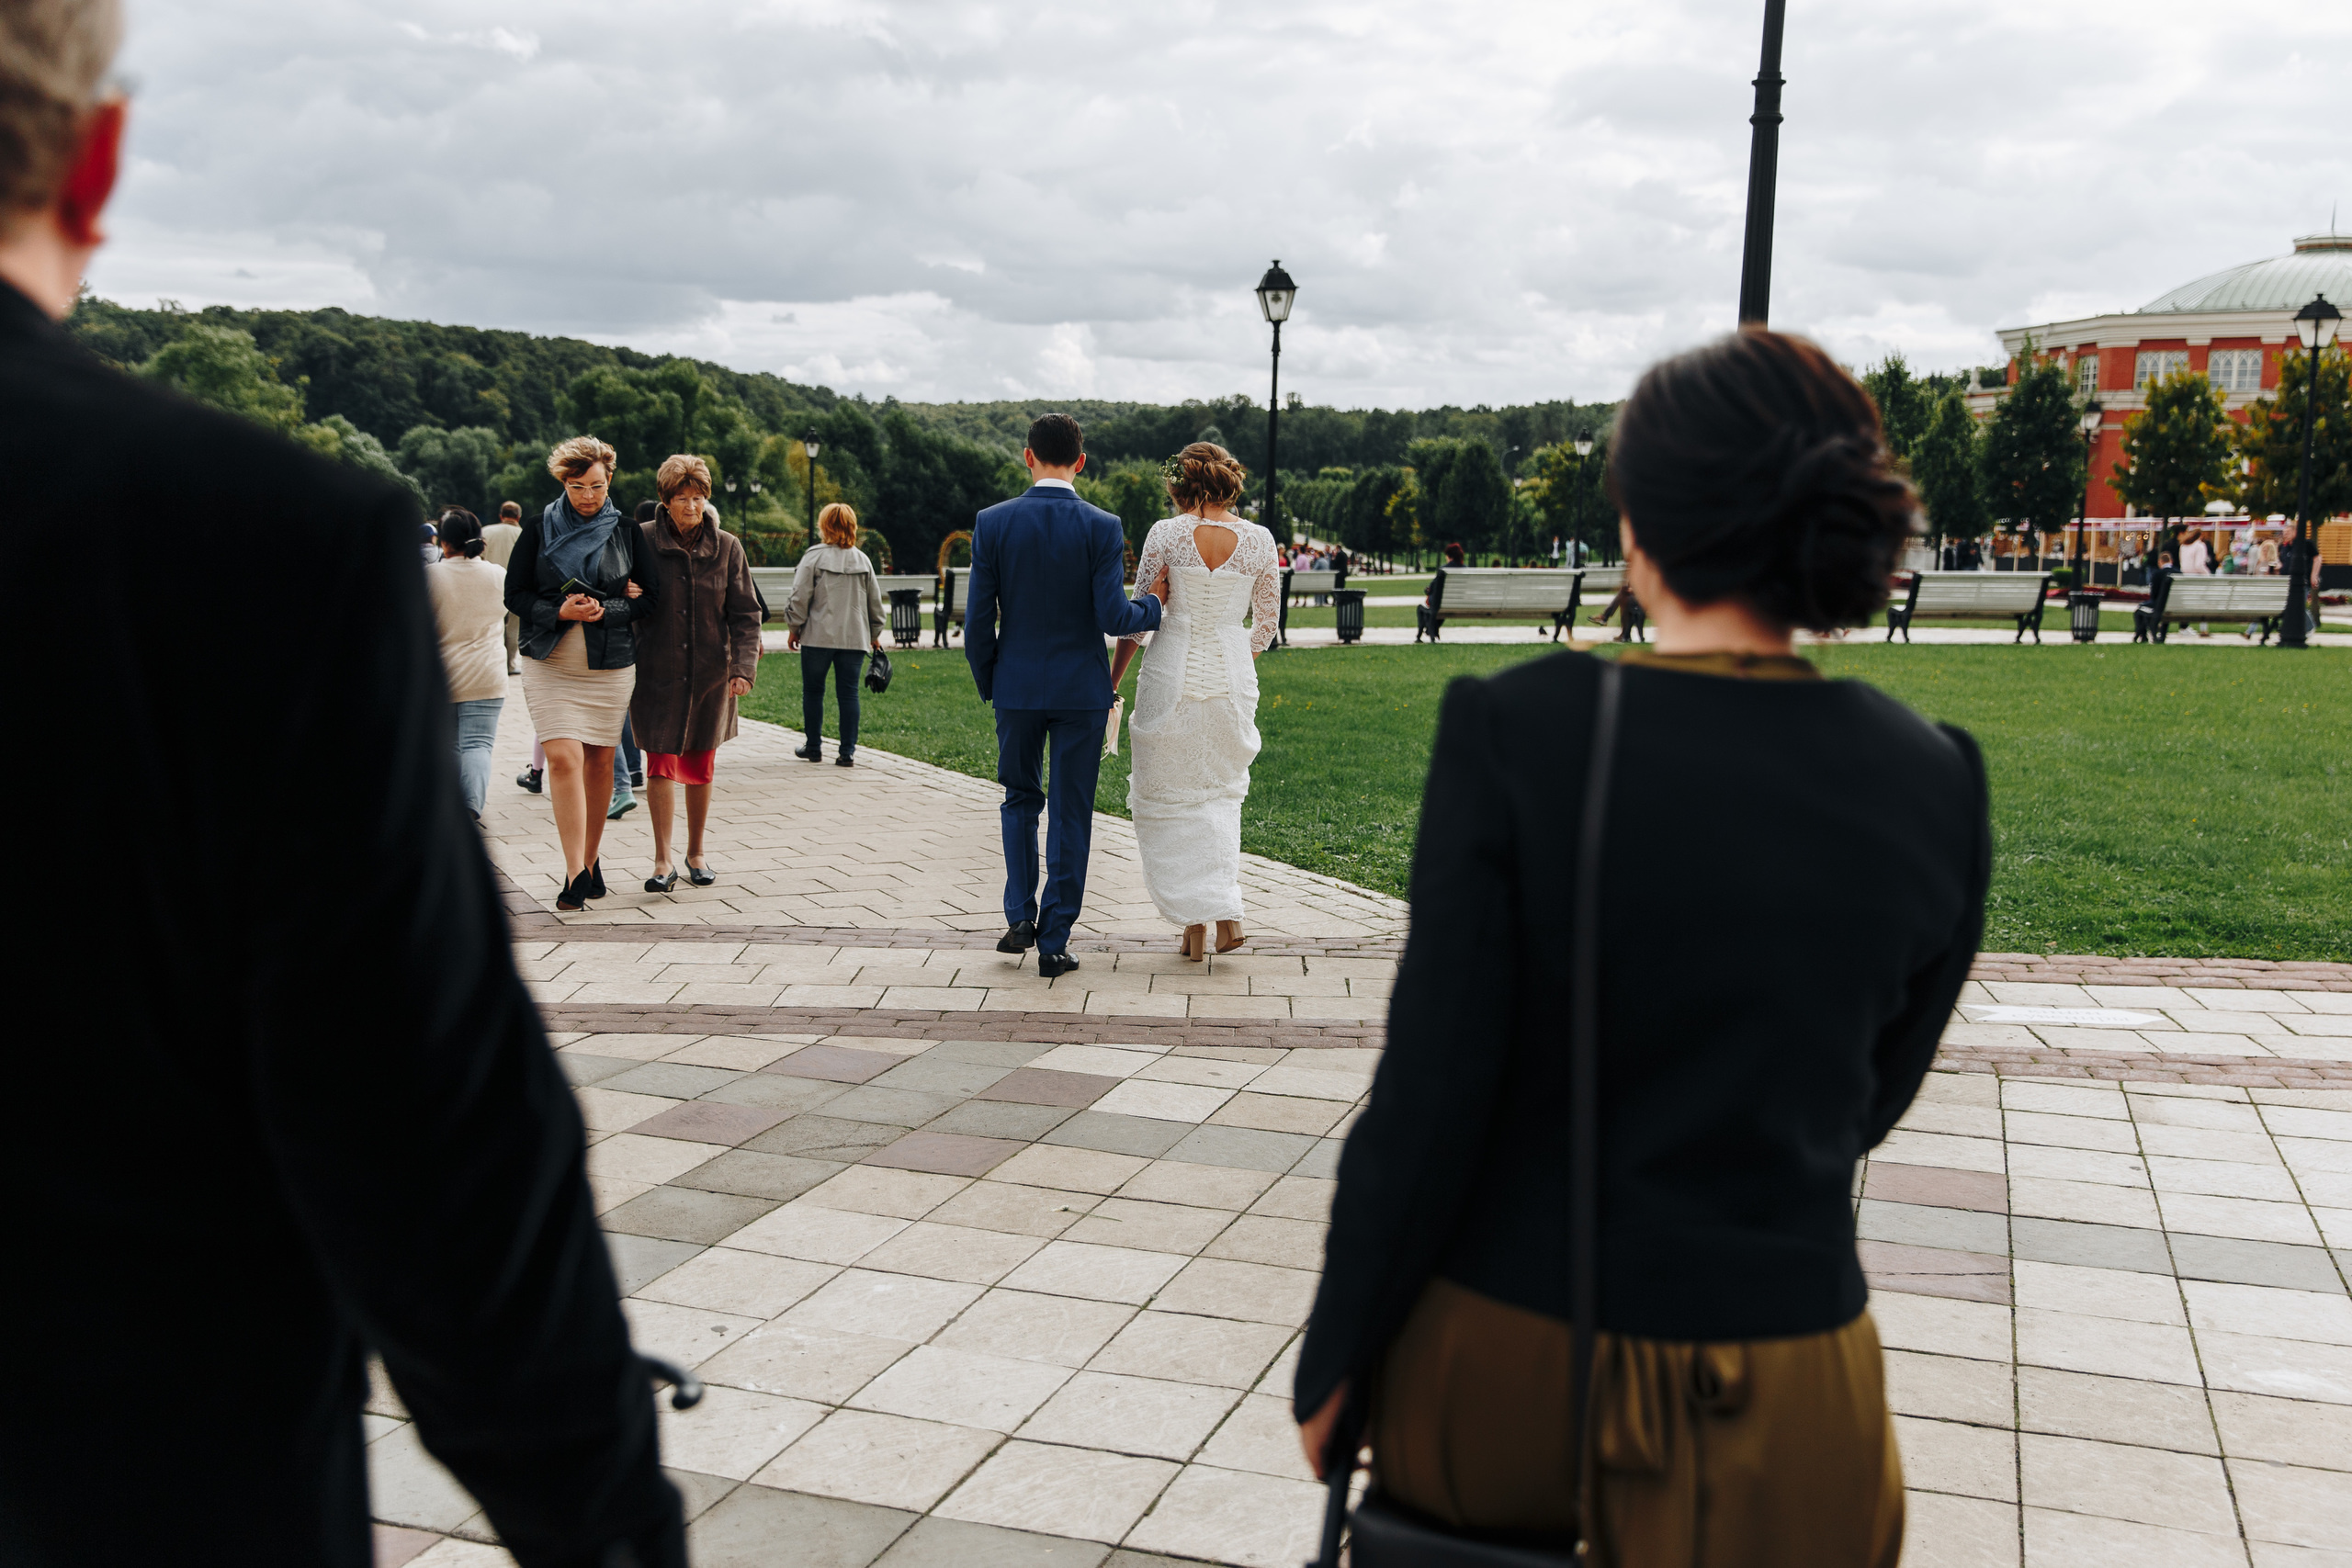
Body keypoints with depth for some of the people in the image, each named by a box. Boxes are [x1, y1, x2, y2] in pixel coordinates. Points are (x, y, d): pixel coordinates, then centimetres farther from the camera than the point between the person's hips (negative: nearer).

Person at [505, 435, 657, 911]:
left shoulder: (626, 532, 5)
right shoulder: (539, 530, 3)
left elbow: (650, 599, 4)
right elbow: (515, 594, 3)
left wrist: (605, 611, -12)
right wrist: (560, 610, -14)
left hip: (611, 665, 1)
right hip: (550, 663, -1)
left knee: (600, 762, 6)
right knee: (564, 759, -13)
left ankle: (592, 861, 22)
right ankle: (576, 872, -14)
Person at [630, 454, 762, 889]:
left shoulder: (727, 548, 1)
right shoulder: (642, 541, -5)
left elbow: (744, 613, 2)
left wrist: (744, 667, -9)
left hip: (711, 673, 2)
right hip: (657, 671, -2)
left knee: (701, 764, 11)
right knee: (661, 763, -6)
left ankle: (696, 852, 26)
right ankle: (662, 861, 0)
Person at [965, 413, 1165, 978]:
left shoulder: (992, 522, -5)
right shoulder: (1102, 527, -10)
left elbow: (978, 620, -4)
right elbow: (1112, 618, -15)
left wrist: (987, 682, 11)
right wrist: (1153, 603, 6)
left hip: (1016, 686, 1)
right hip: (1082, 690, -1)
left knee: (1019, 799, 21)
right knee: (1071, 812, 7)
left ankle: (1020, 915, 10)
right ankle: (1054, 942, 10)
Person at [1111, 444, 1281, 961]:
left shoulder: (1166, 534, -6)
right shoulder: (1259, 540, 0)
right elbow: (1266, 622, 7)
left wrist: (1112, 681, 7)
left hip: (1171, 674, -2)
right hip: (1232, 678, 3)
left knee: (1167, 797, 10)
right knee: (1219, 791, 22)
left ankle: (1194, 923, 8)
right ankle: (1228, 911, 10)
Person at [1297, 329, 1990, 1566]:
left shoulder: (1513, 728, -17)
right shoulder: (1936, 785, -8)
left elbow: (1427, 1100, -15)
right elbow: (1865, 1102, 5)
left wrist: (1334, 1360, -1)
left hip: (1504, 1380, -1)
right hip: (1775, 1431, 2)